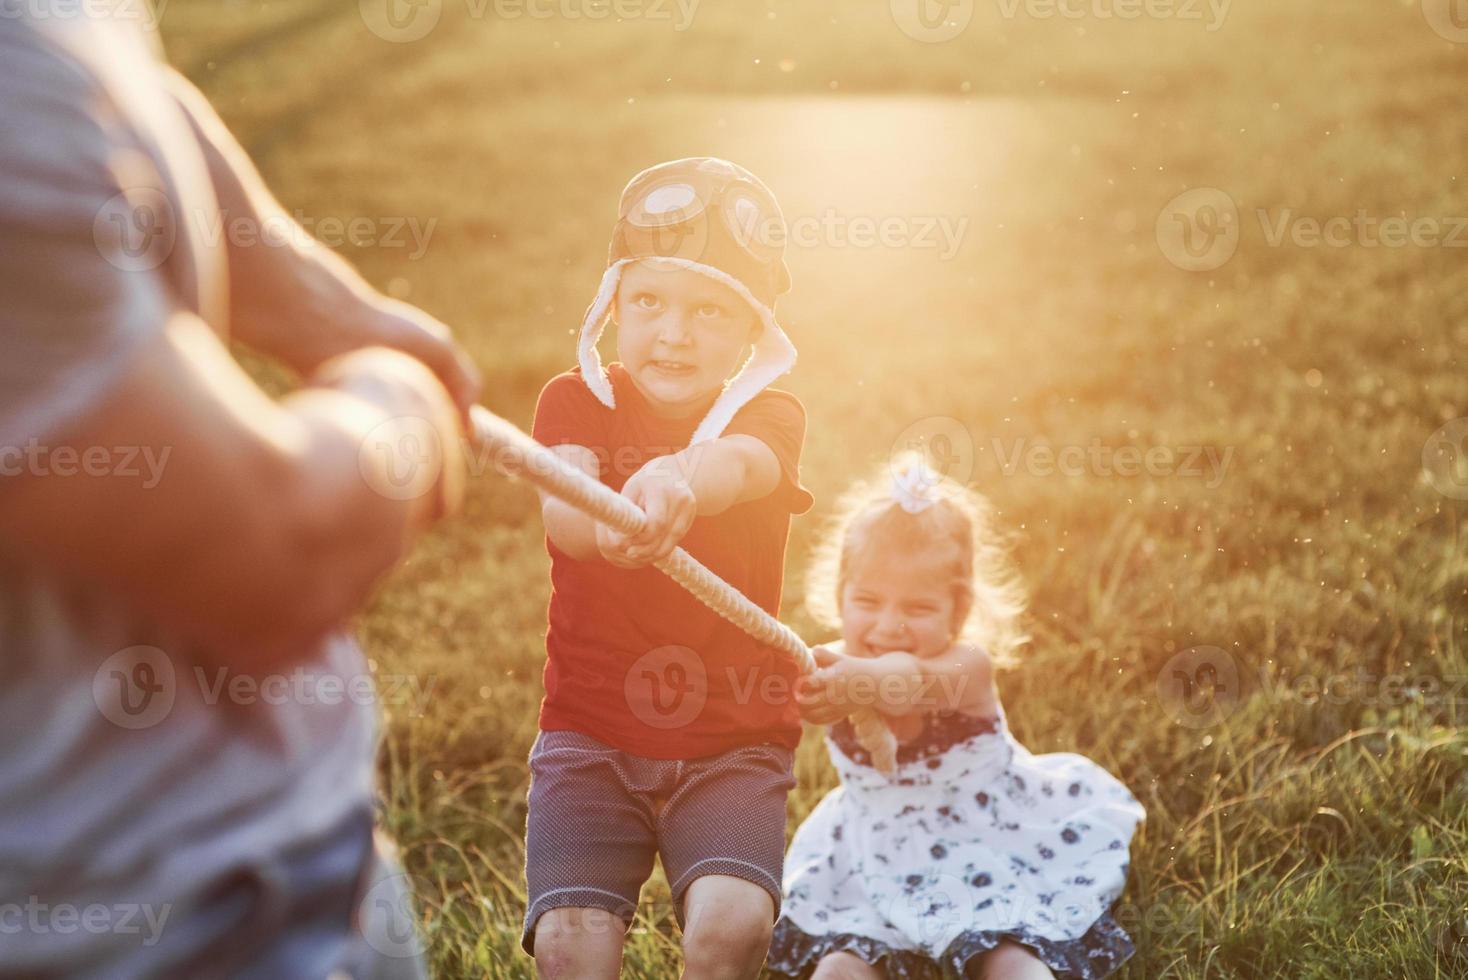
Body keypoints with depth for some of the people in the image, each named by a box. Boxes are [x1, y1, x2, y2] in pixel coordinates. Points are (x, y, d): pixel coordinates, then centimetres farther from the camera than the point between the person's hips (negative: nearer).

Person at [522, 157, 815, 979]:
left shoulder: (769, 416, -2)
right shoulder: (579, 400, 0)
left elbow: (737, 465, -28)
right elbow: (561, 504, -22)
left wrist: (676, 480, -53)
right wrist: (604, 522, -48)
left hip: (735, 743, 0)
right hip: (589, 733, 0)